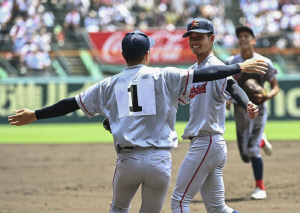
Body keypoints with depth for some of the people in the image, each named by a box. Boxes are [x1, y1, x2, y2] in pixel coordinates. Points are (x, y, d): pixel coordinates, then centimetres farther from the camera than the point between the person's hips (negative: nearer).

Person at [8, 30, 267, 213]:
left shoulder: (110, 85, 10)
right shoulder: (164, 77, 3)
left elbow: (72, 103, 14)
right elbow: (202, 74, -3)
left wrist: (35, 115, 23)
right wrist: (240, 67, 3)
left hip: (127, 160, 2)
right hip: (160, 160, -2)